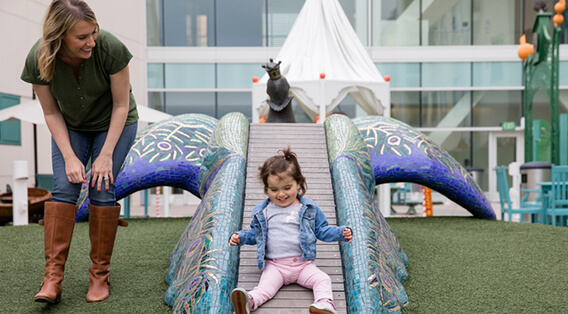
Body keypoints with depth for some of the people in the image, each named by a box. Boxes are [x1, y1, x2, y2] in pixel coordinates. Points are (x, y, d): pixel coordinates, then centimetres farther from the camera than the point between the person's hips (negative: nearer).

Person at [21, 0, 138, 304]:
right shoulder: (38, 59, -23)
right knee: (63, 188, -12)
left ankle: (99, 275, 0)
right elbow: (51, 113, -11)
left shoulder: (110, 48, -31)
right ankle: (52, 278, -9)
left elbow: (121, 105, -20)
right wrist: (69, 157, -17)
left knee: (102, 189, -12)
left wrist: (106, 155, -19)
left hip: (114, 123, -2)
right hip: (71, 127, 2)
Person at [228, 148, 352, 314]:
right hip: (274, 265, -1)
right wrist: (240, 236, 6)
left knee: (322, 279, -21)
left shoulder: (309, 209, 9)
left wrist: (341, 233, 1)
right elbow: (255, 233, 24)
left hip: (303, 264, 1)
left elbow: (321, 230, 15)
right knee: (266, 286, -26)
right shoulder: (262, 211, 11)